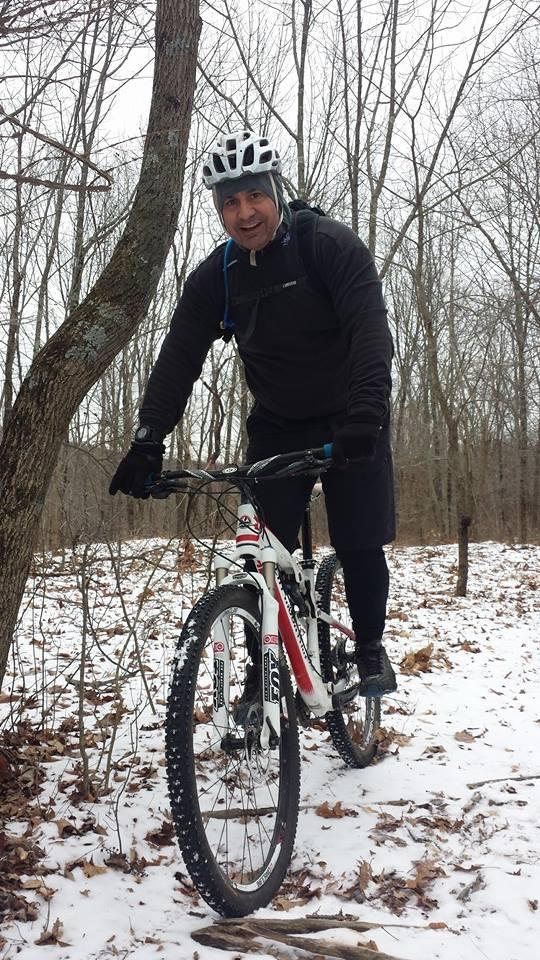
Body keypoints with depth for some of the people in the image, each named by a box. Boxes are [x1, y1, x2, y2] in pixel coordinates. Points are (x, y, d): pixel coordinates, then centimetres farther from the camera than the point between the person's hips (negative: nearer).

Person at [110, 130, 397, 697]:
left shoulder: (330, 245, -16)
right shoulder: (215, 278, -5)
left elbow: (370, 328, -27)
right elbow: (179, 356, -9)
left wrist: (367, 411, -43)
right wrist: (148, 440, -21)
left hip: (350, 424, -3)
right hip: (276, 427, 3)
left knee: (359, 545, -4)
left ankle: (370, 648, 21)